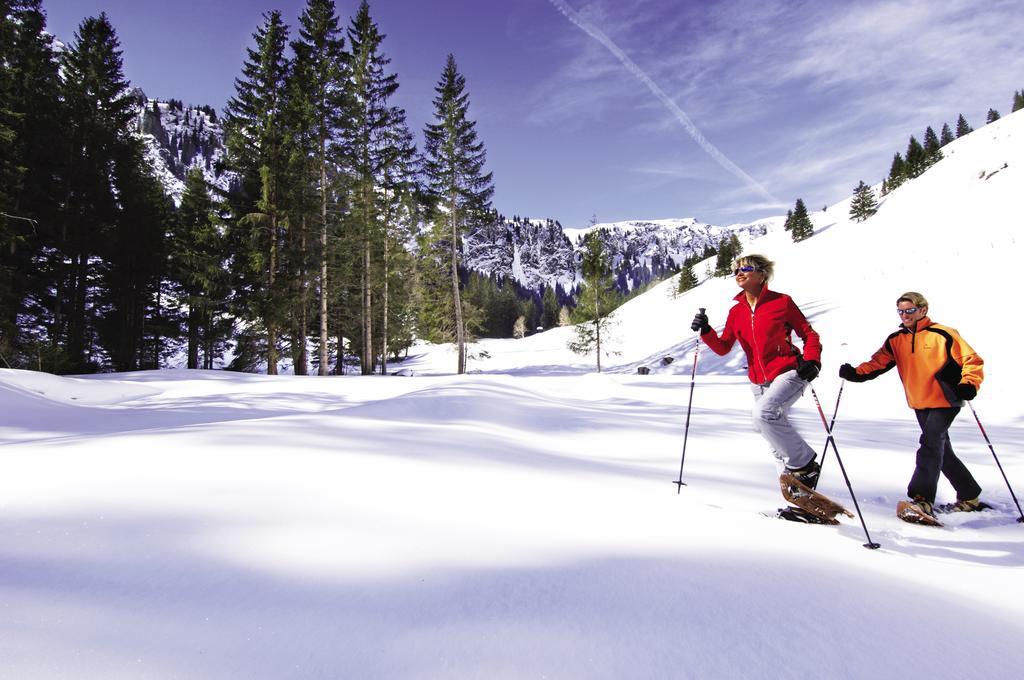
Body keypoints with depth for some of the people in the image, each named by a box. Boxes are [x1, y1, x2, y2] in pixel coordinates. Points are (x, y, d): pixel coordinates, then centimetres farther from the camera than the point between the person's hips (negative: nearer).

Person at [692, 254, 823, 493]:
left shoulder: (782, 302, -4)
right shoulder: (736, 311, 9)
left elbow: (809, 335, 1)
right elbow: (723, 348, 6)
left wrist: (812, 361, -16)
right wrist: (705, 331, -10)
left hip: (788, 373, -6)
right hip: (759, 381, 6)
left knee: (764, 413, -29)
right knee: (770, 429, 8)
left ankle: (804, 466, -11)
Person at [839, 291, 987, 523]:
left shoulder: (943, 335, -8)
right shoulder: (895, 340, 7)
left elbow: (972, 361, -7)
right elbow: (878, 363, 0)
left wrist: (969, 384, -23)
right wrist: (856, 374, -18)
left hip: (945, 401, -6)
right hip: (919, 404, 6)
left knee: (931, 443, -19)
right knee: (941, 450, 16)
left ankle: (922, 500, -22)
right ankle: (970, 497, 33)